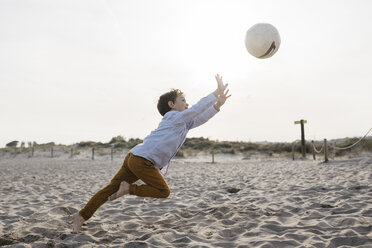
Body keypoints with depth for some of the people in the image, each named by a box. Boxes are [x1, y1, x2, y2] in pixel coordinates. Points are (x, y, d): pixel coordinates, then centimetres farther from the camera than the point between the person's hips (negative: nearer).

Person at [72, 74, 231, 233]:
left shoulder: (183, 123, 23)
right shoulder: (173, 116, -3)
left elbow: (199, 118, 26)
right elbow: (196, 109, -9)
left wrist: (217, 105, 18)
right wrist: (217, 92, -4)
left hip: (134, 159, 9)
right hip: (142, 159, -9)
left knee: (111, 188, 8)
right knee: (164, 191, -2)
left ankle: (82, 215, 11)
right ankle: (129, 188, 0)